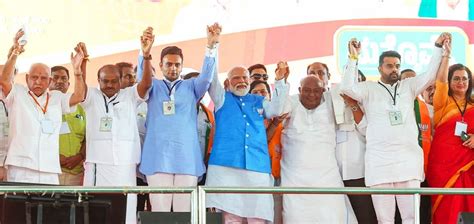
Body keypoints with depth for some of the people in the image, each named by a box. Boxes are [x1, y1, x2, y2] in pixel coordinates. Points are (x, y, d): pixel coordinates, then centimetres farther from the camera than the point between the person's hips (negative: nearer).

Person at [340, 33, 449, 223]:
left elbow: (430, 75, 6)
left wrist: (438, 47, -1)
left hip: (409, 159, 2)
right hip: (379, 161, -2)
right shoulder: (369, 89, 9)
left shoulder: (408, 86, 16)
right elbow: (347, 87, -7)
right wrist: (353, 58, -11)